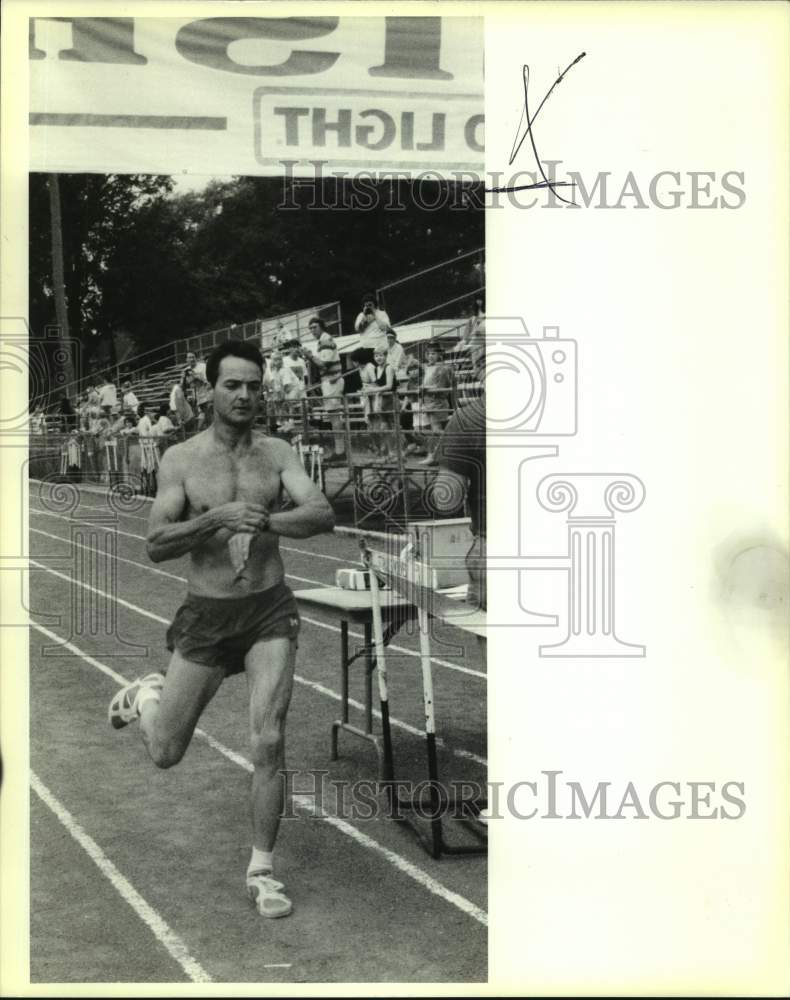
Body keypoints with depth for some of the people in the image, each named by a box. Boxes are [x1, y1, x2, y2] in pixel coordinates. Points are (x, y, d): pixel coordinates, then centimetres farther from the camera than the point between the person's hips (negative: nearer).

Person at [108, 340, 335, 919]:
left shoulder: (278, 454, 0)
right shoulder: (181, 459, -3)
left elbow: (324, 516, -13)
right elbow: (156, 545, -11)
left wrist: (264, 521, -30)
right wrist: (219, 517, -24)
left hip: (269, 613, 0)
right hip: (205, 616, 0)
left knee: (269, 743, -9)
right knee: (165, 754, 10)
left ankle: (262, 870, 9)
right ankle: (146, 697, 46)